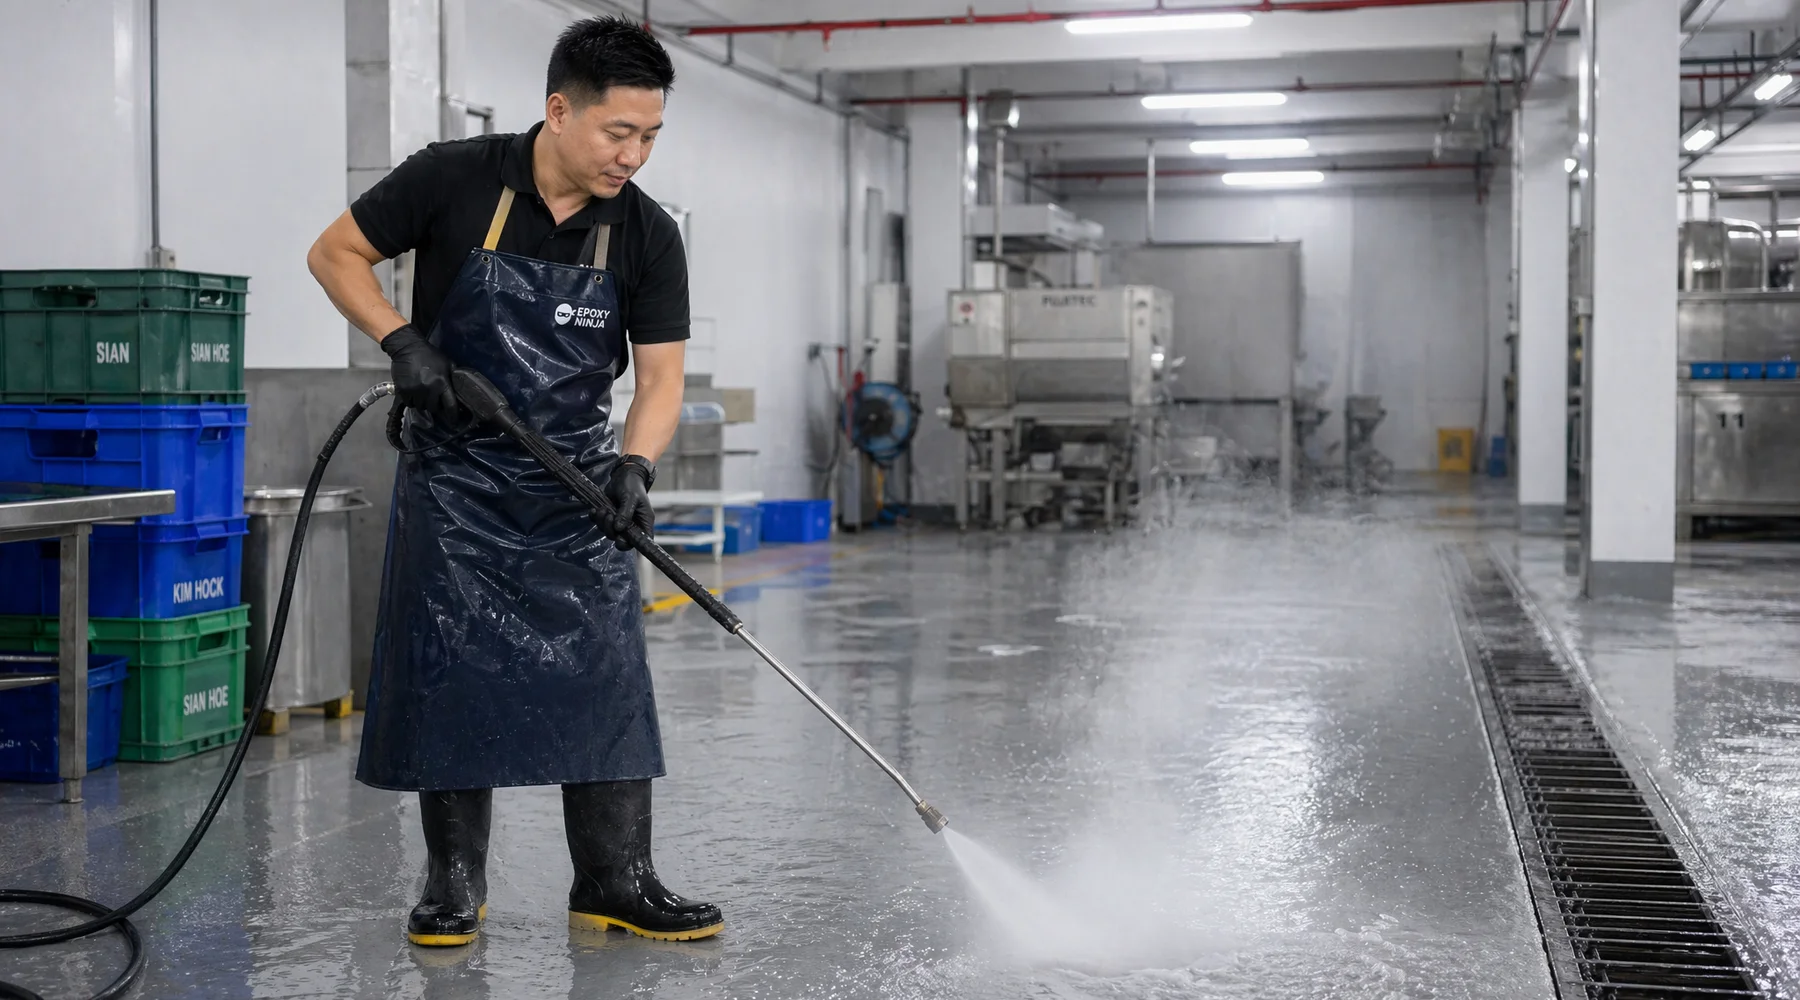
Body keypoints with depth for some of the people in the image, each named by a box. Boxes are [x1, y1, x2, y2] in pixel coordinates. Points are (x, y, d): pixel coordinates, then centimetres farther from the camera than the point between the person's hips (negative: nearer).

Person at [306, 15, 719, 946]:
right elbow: (335, 253, -3)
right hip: (455, 478, -2)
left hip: (575, 486, 2)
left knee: (604, 677, 0)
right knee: (451, 675, 1)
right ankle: (455, 883, 14)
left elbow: (660, 374, -6)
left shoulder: (646, 235, -7)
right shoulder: (453, 179, -13)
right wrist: (402, 341, -18)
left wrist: (634, 466, -24)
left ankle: (615, 883, 8)